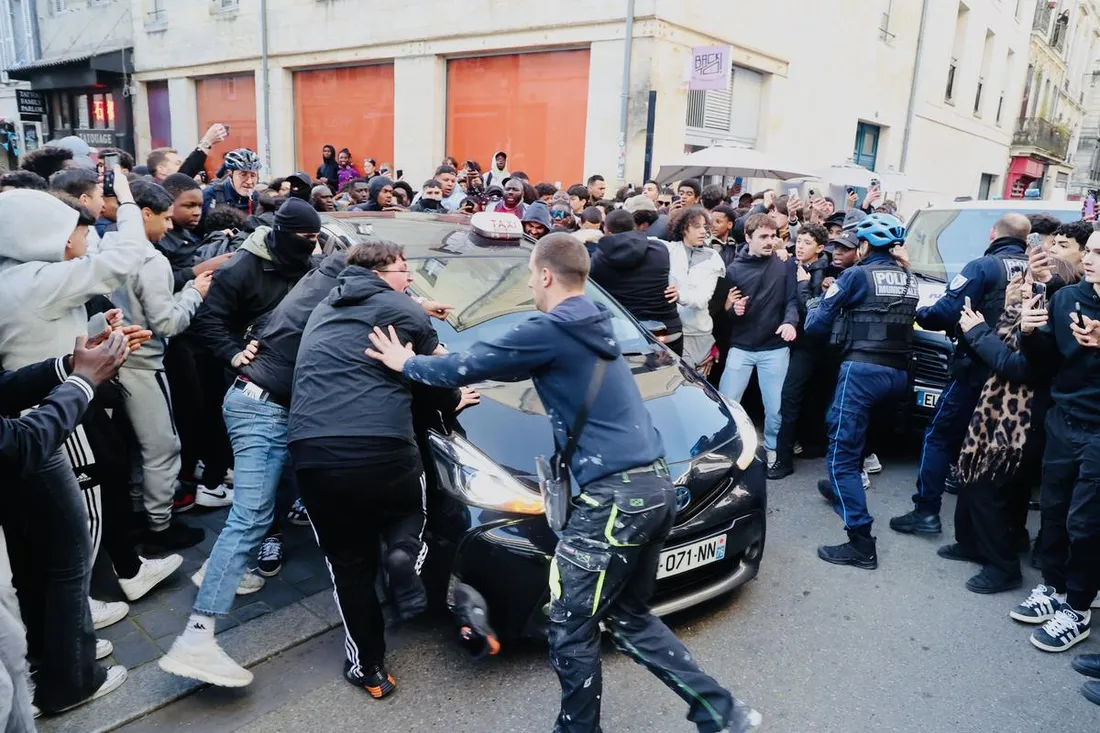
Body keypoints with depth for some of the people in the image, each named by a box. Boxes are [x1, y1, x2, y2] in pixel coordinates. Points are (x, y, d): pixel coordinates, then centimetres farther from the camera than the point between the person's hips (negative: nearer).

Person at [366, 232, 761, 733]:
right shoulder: (592, 325, 17)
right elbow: (498, 360, 29)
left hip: (614, 495, -10)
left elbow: (469, 366, -3)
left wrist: (406, 364, 15)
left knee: (570, 627, 7)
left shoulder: (551, 331, -11)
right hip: (653, 487, 10)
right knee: (630, 618, 21)